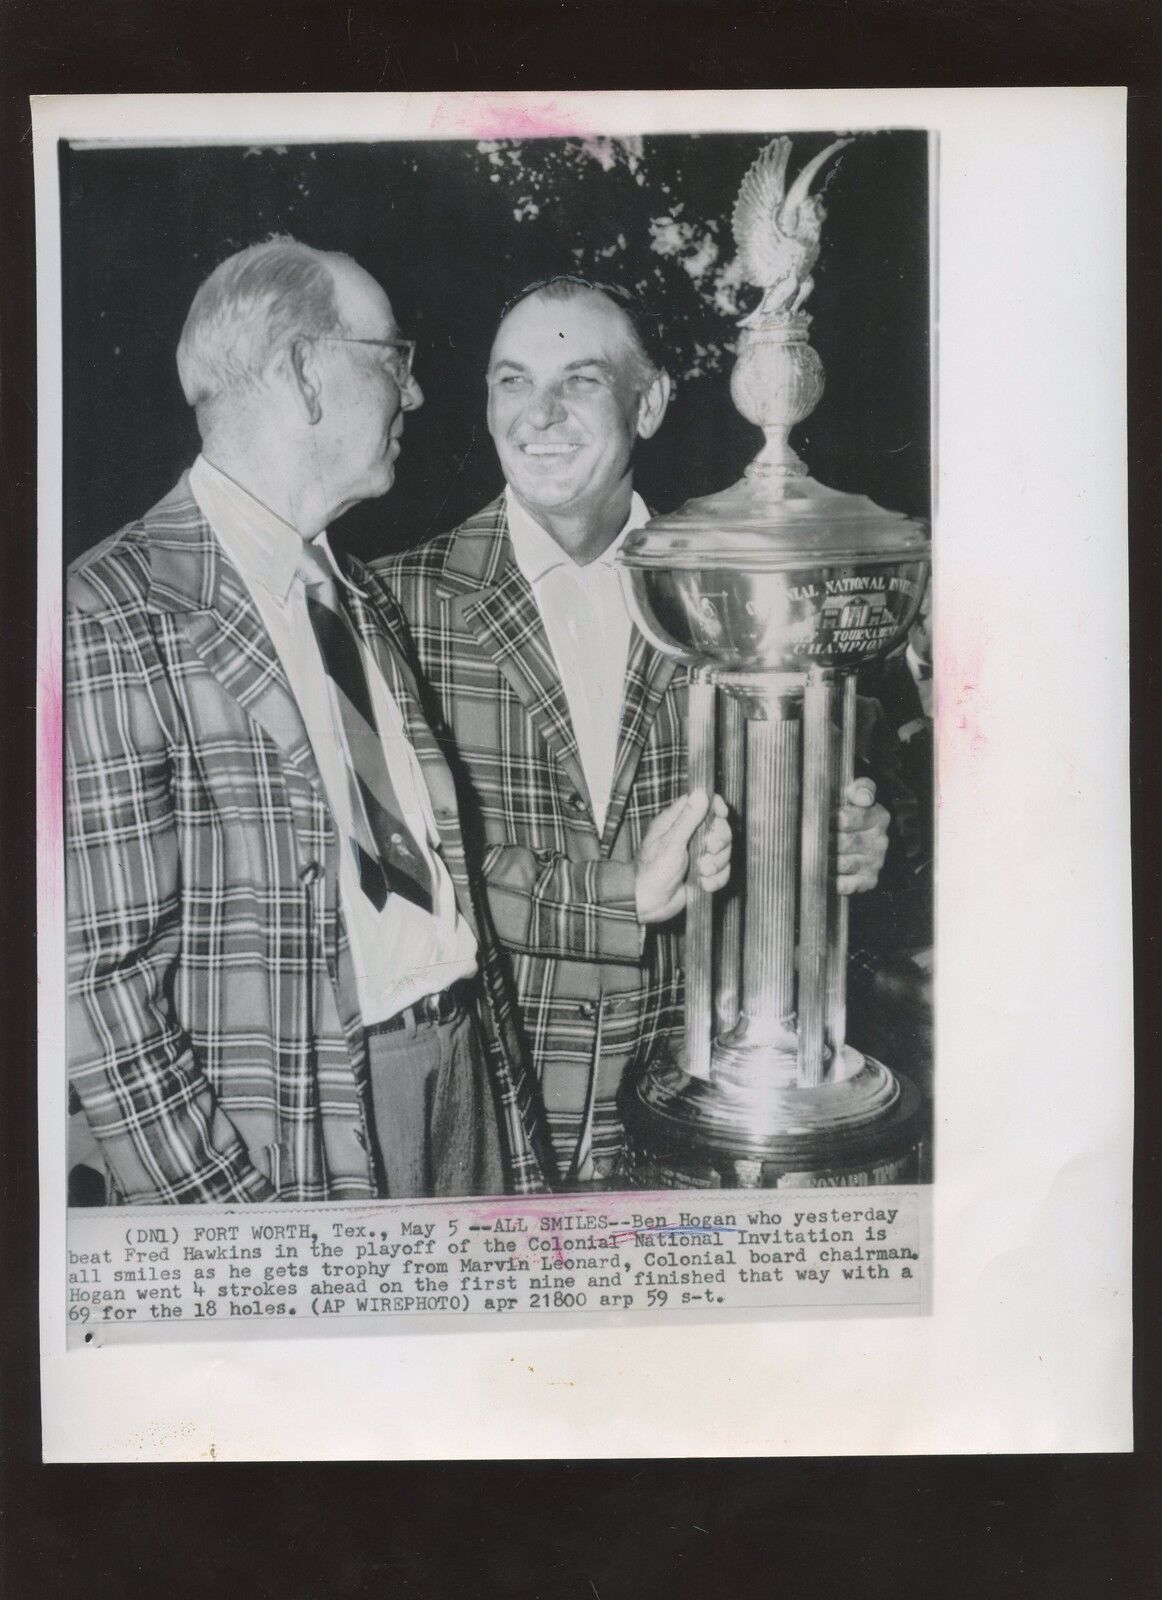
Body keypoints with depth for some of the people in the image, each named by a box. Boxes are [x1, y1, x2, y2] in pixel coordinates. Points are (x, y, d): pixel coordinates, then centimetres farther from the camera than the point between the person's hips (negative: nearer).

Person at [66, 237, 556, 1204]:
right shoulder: (116, 617, -13)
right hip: (284, 1157, -7)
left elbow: (437, 872, 13)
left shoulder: (364, 600, 12)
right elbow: (99, 970, -16)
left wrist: (521, 1152, 8)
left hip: (465, 1092, 7)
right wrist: (224, 1216, -18)